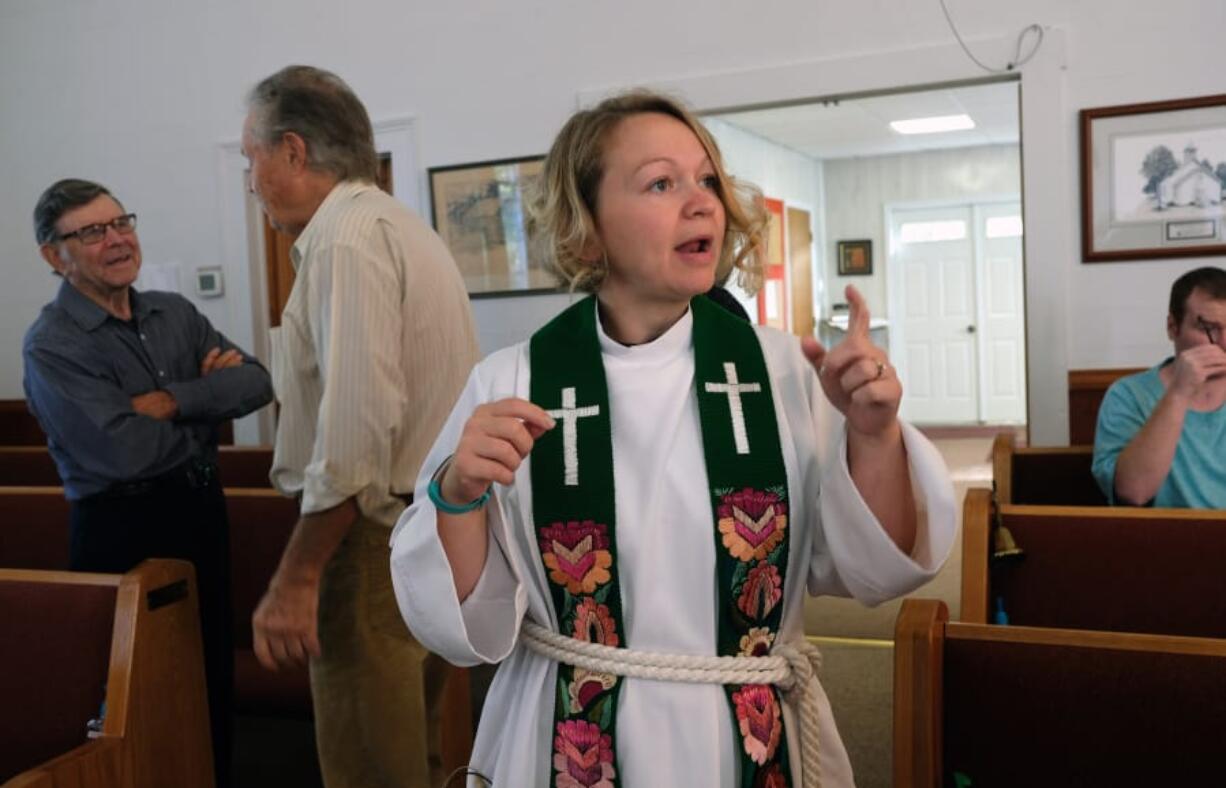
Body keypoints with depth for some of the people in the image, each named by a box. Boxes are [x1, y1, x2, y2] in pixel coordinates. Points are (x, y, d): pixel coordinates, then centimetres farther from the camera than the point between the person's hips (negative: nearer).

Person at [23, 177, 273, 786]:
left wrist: (172, 401, -18)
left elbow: (256, 382, -5)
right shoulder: (50, 346, -12)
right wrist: (212, 402, -8)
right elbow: (127, 451, -23)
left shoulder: (175, 312, 6)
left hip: (202, 509, 6)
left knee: (215, 673, 16)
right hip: (123, 530, -6)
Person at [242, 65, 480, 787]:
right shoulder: (404, 226, 17)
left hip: (378, 534, -10)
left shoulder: (347, 238, -14)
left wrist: (297, 576, -20)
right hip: (434, 526, 10)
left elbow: (357, 427, -23)